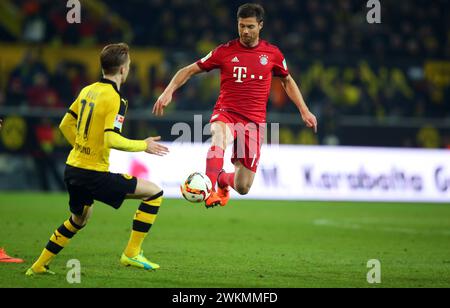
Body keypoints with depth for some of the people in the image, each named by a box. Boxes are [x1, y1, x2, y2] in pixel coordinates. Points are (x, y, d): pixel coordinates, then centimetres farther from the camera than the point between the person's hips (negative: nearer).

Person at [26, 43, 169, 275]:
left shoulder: (88, 91, 9)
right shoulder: (115, 100, -16)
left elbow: (66, 125, 17)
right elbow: (112, 140, -25)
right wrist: (144, 146, -12)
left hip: (72, 169, 9)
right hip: (94, 174, -9)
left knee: (78, 219, 31)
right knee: (154, 192, -2)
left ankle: (39, 266, 35)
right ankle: (131, 254, -2)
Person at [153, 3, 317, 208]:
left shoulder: (272, 54, 4)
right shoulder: (225, 51, -1)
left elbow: (287, 81, 21)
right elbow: (190, 70, 4)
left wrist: (304, 111, 15)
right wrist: (169, 91, -11)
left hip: (254, 120, 2)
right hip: (226, 113, -2)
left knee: (242, 188, 2)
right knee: (220, 137, -41)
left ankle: (222, 179, 38)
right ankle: (211, 191, -43)